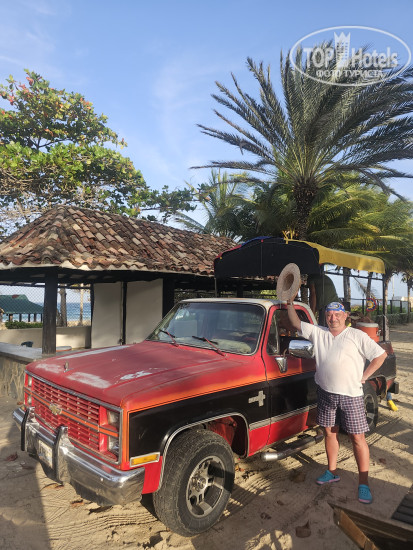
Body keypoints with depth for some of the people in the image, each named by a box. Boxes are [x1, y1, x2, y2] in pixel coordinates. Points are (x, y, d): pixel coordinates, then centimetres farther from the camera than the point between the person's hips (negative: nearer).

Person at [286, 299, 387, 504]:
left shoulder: (357, 336, -7)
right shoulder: (318, 332, 4)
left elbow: (381, 355, -5)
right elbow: (297, 324, 6)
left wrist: (363, 377, -8)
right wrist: (290, 303, -4)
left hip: (351, 395, -4)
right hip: (325, 393, 4)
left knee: (357, 438, 3)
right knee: (329, 433, 16)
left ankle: (363, 483, 15)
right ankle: (332, 472, 33)